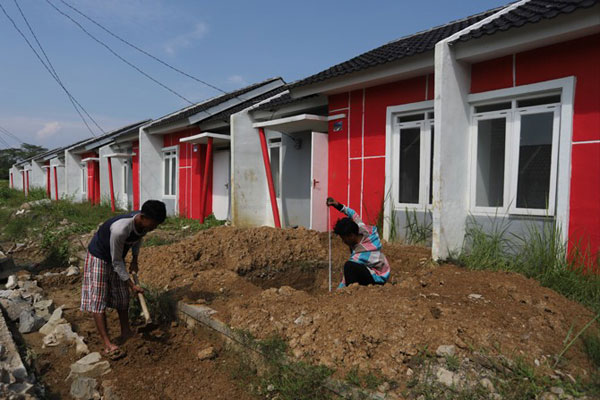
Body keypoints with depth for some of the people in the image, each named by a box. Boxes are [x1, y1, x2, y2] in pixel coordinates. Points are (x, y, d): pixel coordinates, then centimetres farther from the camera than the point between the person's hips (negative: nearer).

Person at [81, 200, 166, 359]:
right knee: (98, 299, -7)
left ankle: (126, 333, 25)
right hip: (99, 257, -7)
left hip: (117, 258, 7)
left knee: (123, 296, 11)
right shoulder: (120, 229, -40)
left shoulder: (144, 222, -19)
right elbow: (116, 262, -28)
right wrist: (132, 284, -23)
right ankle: (107, 344, -5)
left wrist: (134, 260, 9)